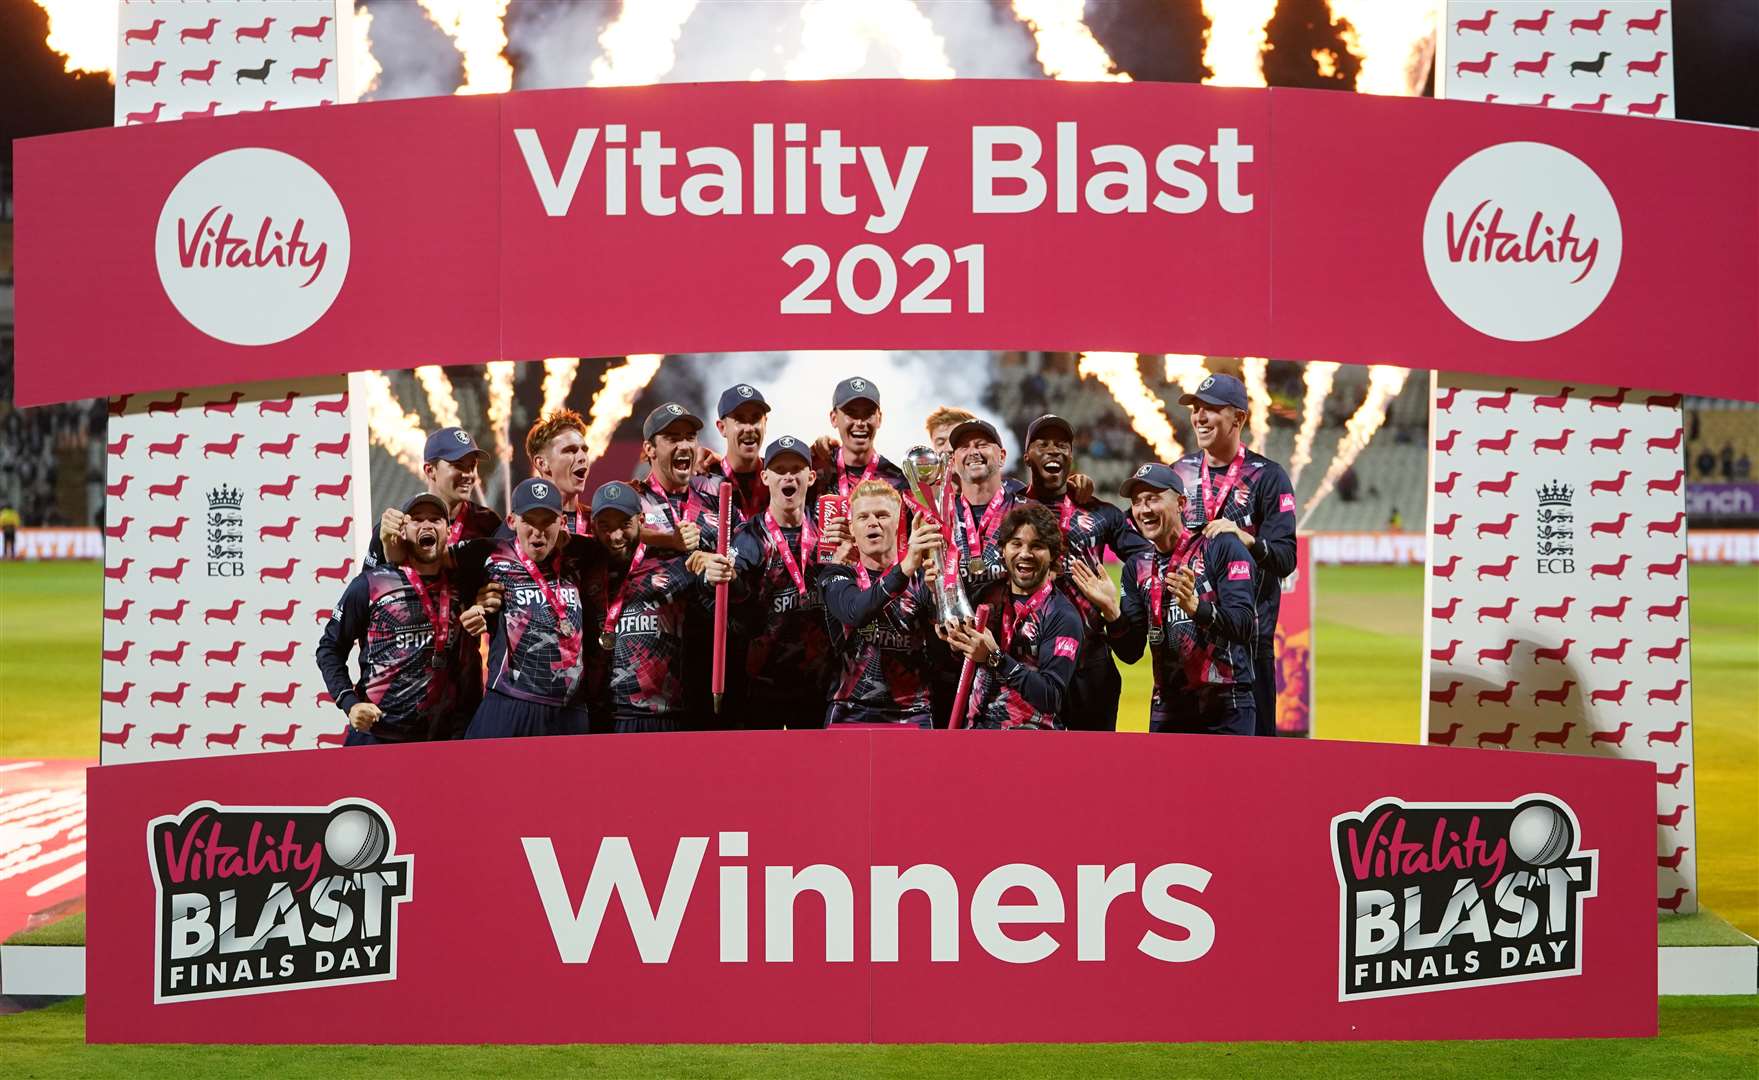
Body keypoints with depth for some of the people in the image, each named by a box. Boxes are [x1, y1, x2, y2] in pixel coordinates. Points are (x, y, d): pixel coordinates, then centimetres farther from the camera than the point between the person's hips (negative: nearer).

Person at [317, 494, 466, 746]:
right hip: (375, 735, -3)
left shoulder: (459, 587, 8)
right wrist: (350, 704, -10)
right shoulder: (371, 584, -4)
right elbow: (330, 649, 2)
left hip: (440, 739, 4)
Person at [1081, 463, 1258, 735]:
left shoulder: (1222, 548, -4)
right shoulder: (1138, 566, 12)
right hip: (1167, 710, 5)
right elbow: (1131, 652, 7)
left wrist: (1195, 607, -33)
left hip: (1227, 710, -5)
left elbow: (1246, 626, -16)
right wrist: (1111, 611, -11)